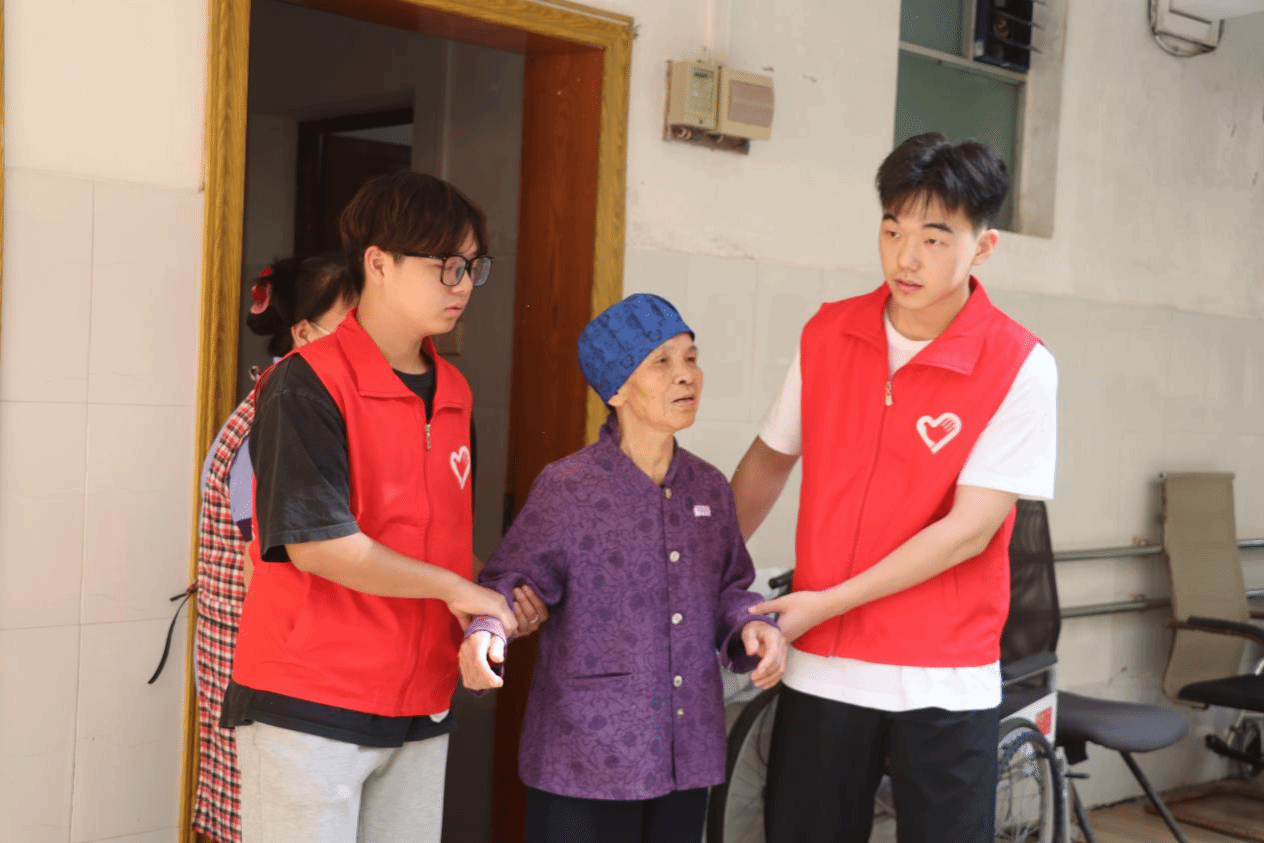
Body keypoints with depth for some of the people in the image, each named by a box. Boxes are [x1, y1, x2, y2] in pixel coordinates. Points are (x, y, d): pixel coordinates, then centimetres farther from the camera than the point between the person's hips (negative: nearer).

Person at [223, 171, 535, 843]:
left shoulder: (453, 394, 10)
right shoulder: (307, 384, -12)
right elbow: (318, 544, -19)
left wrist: (493, 604, 1)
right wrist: (456, 588, -11)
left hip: (420, 710, 7)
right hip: (307, 709, -6)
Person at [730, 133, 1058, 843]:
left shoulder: (1020, 368, -12)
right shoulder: (827, 333, 0)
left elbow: (969, 529, -15)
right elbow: (769, 460, 13)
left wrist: (826, 602, -15)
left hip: (944, 682, -3)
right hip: (821, 670, 3)